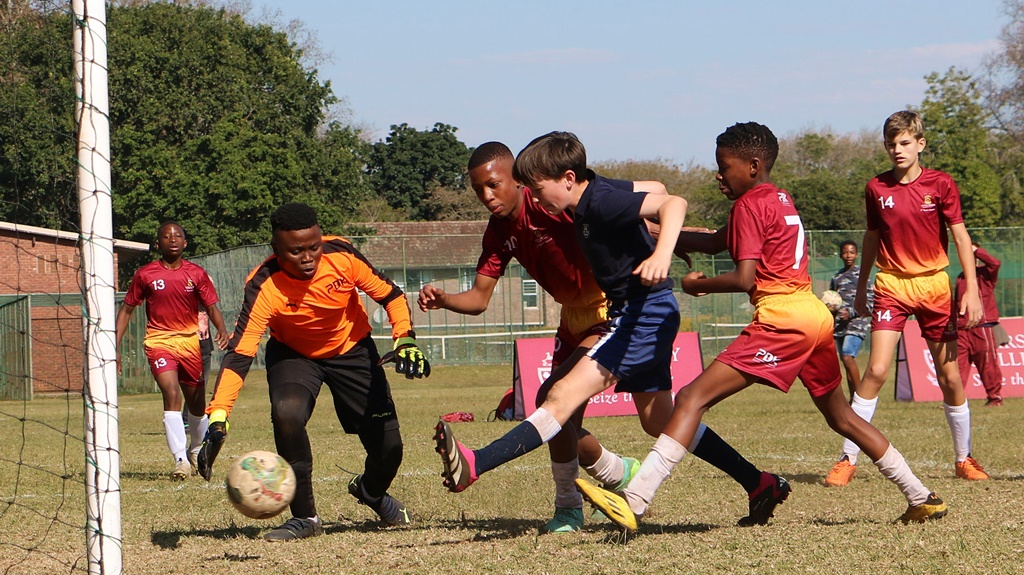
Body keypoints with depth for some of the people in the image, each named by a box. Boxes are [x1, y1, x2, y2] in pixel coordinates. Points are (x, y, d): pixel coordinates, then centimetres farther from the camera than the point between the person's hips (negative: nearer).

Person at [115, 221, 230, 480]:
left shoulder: (197, 274, 4)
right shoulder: (145, 274, 2)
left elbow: (211, 306, 3)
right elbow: (126, 310, 9)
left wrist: (222, 329, -18)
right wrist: (114, 346, 2)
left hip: (190, 342, 2)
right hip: (159, 341, -2)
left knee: (197, 404, 9)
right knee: (171, 393, -23)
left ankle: (195, 452, 36)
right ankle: (180, 459, -28)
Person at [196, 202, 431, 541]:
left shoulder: (341, 255, -27)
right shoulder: (264, 288, -32)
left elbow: (391, 296, -11)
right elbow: (239, 356, -35)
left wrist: (405, 340, -27)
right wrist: (217, 420, -45)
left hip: (352, 349, 2)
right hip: (293, 355, -2)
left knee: (387, 445, -3)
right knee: (287, 413, -33)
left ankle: (371, 492, 37)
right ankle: (304, 517, -13)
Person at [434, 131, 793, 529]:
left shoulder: (602, 201, -20)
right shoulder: (590, 199, 7)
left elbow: (672, 203, -32)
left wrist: (662, 254, -49)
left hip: (644, 313, -11)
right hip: (635, 316, 11)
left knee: (563, 397, -21)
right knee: (659, 420, 19)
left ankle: (474, 466, -34)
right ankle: (762, 485, 27)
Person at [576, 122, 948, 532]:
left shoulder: (750, 205, -5)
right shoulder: (781, 200, 21)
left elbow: (744, 279, -15)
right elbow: (716, 243, 27)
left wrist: (698, 284, 1)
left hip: (781, 320, -9)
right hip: (816, 315, 9)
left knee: (693, 398, -15)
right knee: (840, 417, 26)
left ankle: (632, 502, -27)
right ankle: (922, 498, 30)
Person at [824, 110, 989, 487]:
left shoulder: (940, 185, -4)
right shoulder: (876, 189, 0)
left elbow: (961, 237, -1)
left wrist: (972, 289, -9)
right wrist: (861, 287, 18)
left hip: (934, 286, 0)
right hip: (891, 285, 0)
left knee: (950, 377, 6)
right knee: (876, 370, -14)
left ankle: (964, 459, 22)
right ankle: (847, 460, -10)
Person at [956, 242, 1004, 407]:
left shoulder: (984, 273, 1)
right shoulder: (960, 278, 19)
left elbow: (995, 263, -22)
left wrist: (975, 250, -12)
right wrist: (954, 324, 18)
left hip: (982, 327, -5)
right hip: (962, 330, 5)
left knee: (988, 364, 0)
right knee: (959, 364, -1)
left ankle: (995, 397, 9)